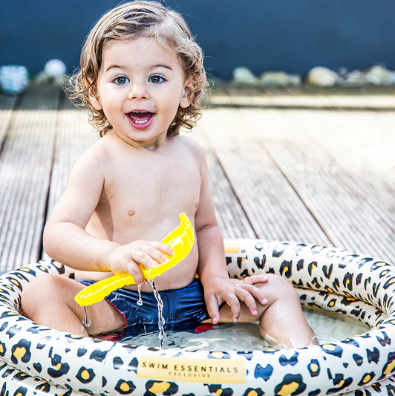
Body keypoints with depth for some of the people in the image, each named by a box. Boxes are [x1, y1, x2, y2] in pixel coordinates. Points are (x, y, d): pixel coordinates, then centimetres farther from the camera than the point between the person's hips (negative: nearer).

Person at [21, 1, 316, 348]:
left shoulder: (190, 154, 2)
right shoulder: (99, 162, -15)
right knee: (41, 293, -30)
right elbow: (57, 235, -26)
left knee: (277, 290, 1)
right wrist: (113, 255, -45)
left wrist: (215, 276, -2)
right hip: (111, 304, -4)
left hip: (188, 298, 5)